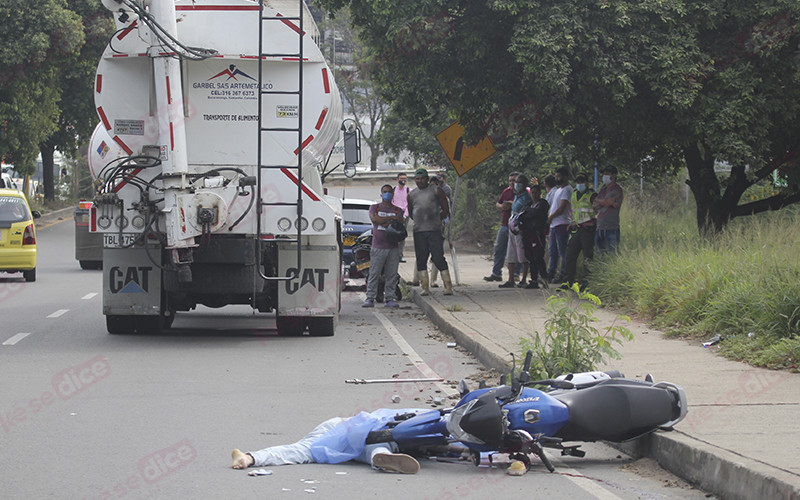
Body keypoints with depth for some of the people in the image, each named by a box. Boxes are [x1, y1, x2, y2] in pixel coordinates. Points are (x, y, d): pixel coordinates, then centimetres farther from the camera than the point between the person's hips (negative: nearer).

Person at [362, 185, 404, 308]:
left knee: (392, 275, 1)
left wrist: (386, 224, -12)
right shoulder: (375, 207, 11)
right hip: (378, 247, -2)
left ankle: (390, 299, 5)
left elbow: (400, 223, 0)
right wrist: (391, 218, -9)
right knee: (374, 274, -6)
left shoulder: (398, 210, 16)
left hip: (393, 248, 2)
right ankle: (370, 299, -4)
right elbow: (374, 219, -10)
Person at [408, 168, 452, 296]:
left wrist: (436, 220, 9)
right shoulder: (411, 195, 14)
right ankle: (425, 287, 5)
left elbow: (446, 210, 8)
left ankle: (448, 286, -7)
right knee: (421, 260, 1)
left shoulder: (436, 191, 5)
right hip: (418, 232, 4)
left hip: (434, 231, -4)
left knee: (439, 258, -9)